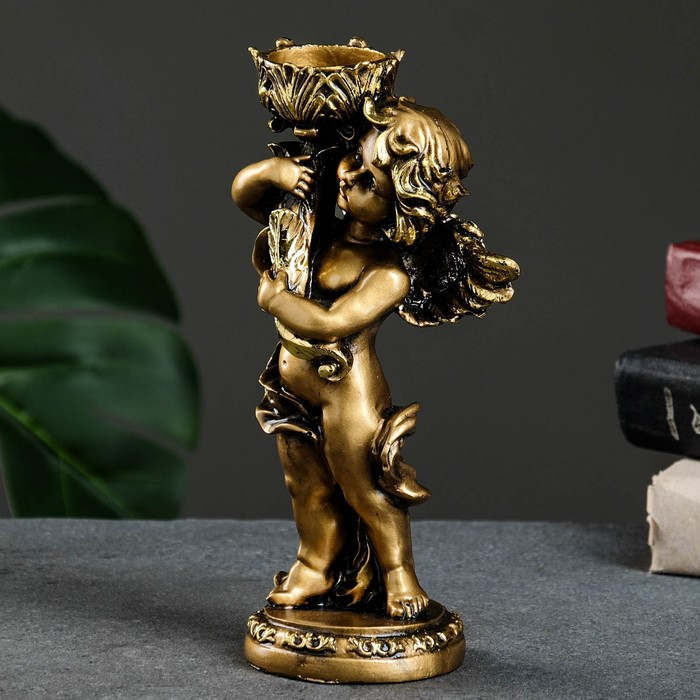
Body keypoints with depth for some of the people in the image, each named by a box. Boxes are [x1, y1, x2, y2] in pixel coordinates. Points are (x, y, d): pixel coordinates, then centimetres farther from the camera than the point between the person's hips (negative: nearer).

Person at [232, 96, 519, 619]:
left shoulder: (390, 275, -26)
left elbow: (329, 325, -33)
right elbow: (243, 192, 3)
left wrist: (273, 296, -21)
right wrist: (275, 169, -18)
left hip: (348, 389, -7)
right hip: (295, 383, 7)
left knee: (365, 491, 8)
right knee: (309, 489, 21)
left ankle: (398, 574, 30)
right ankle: (316, 570, 40)